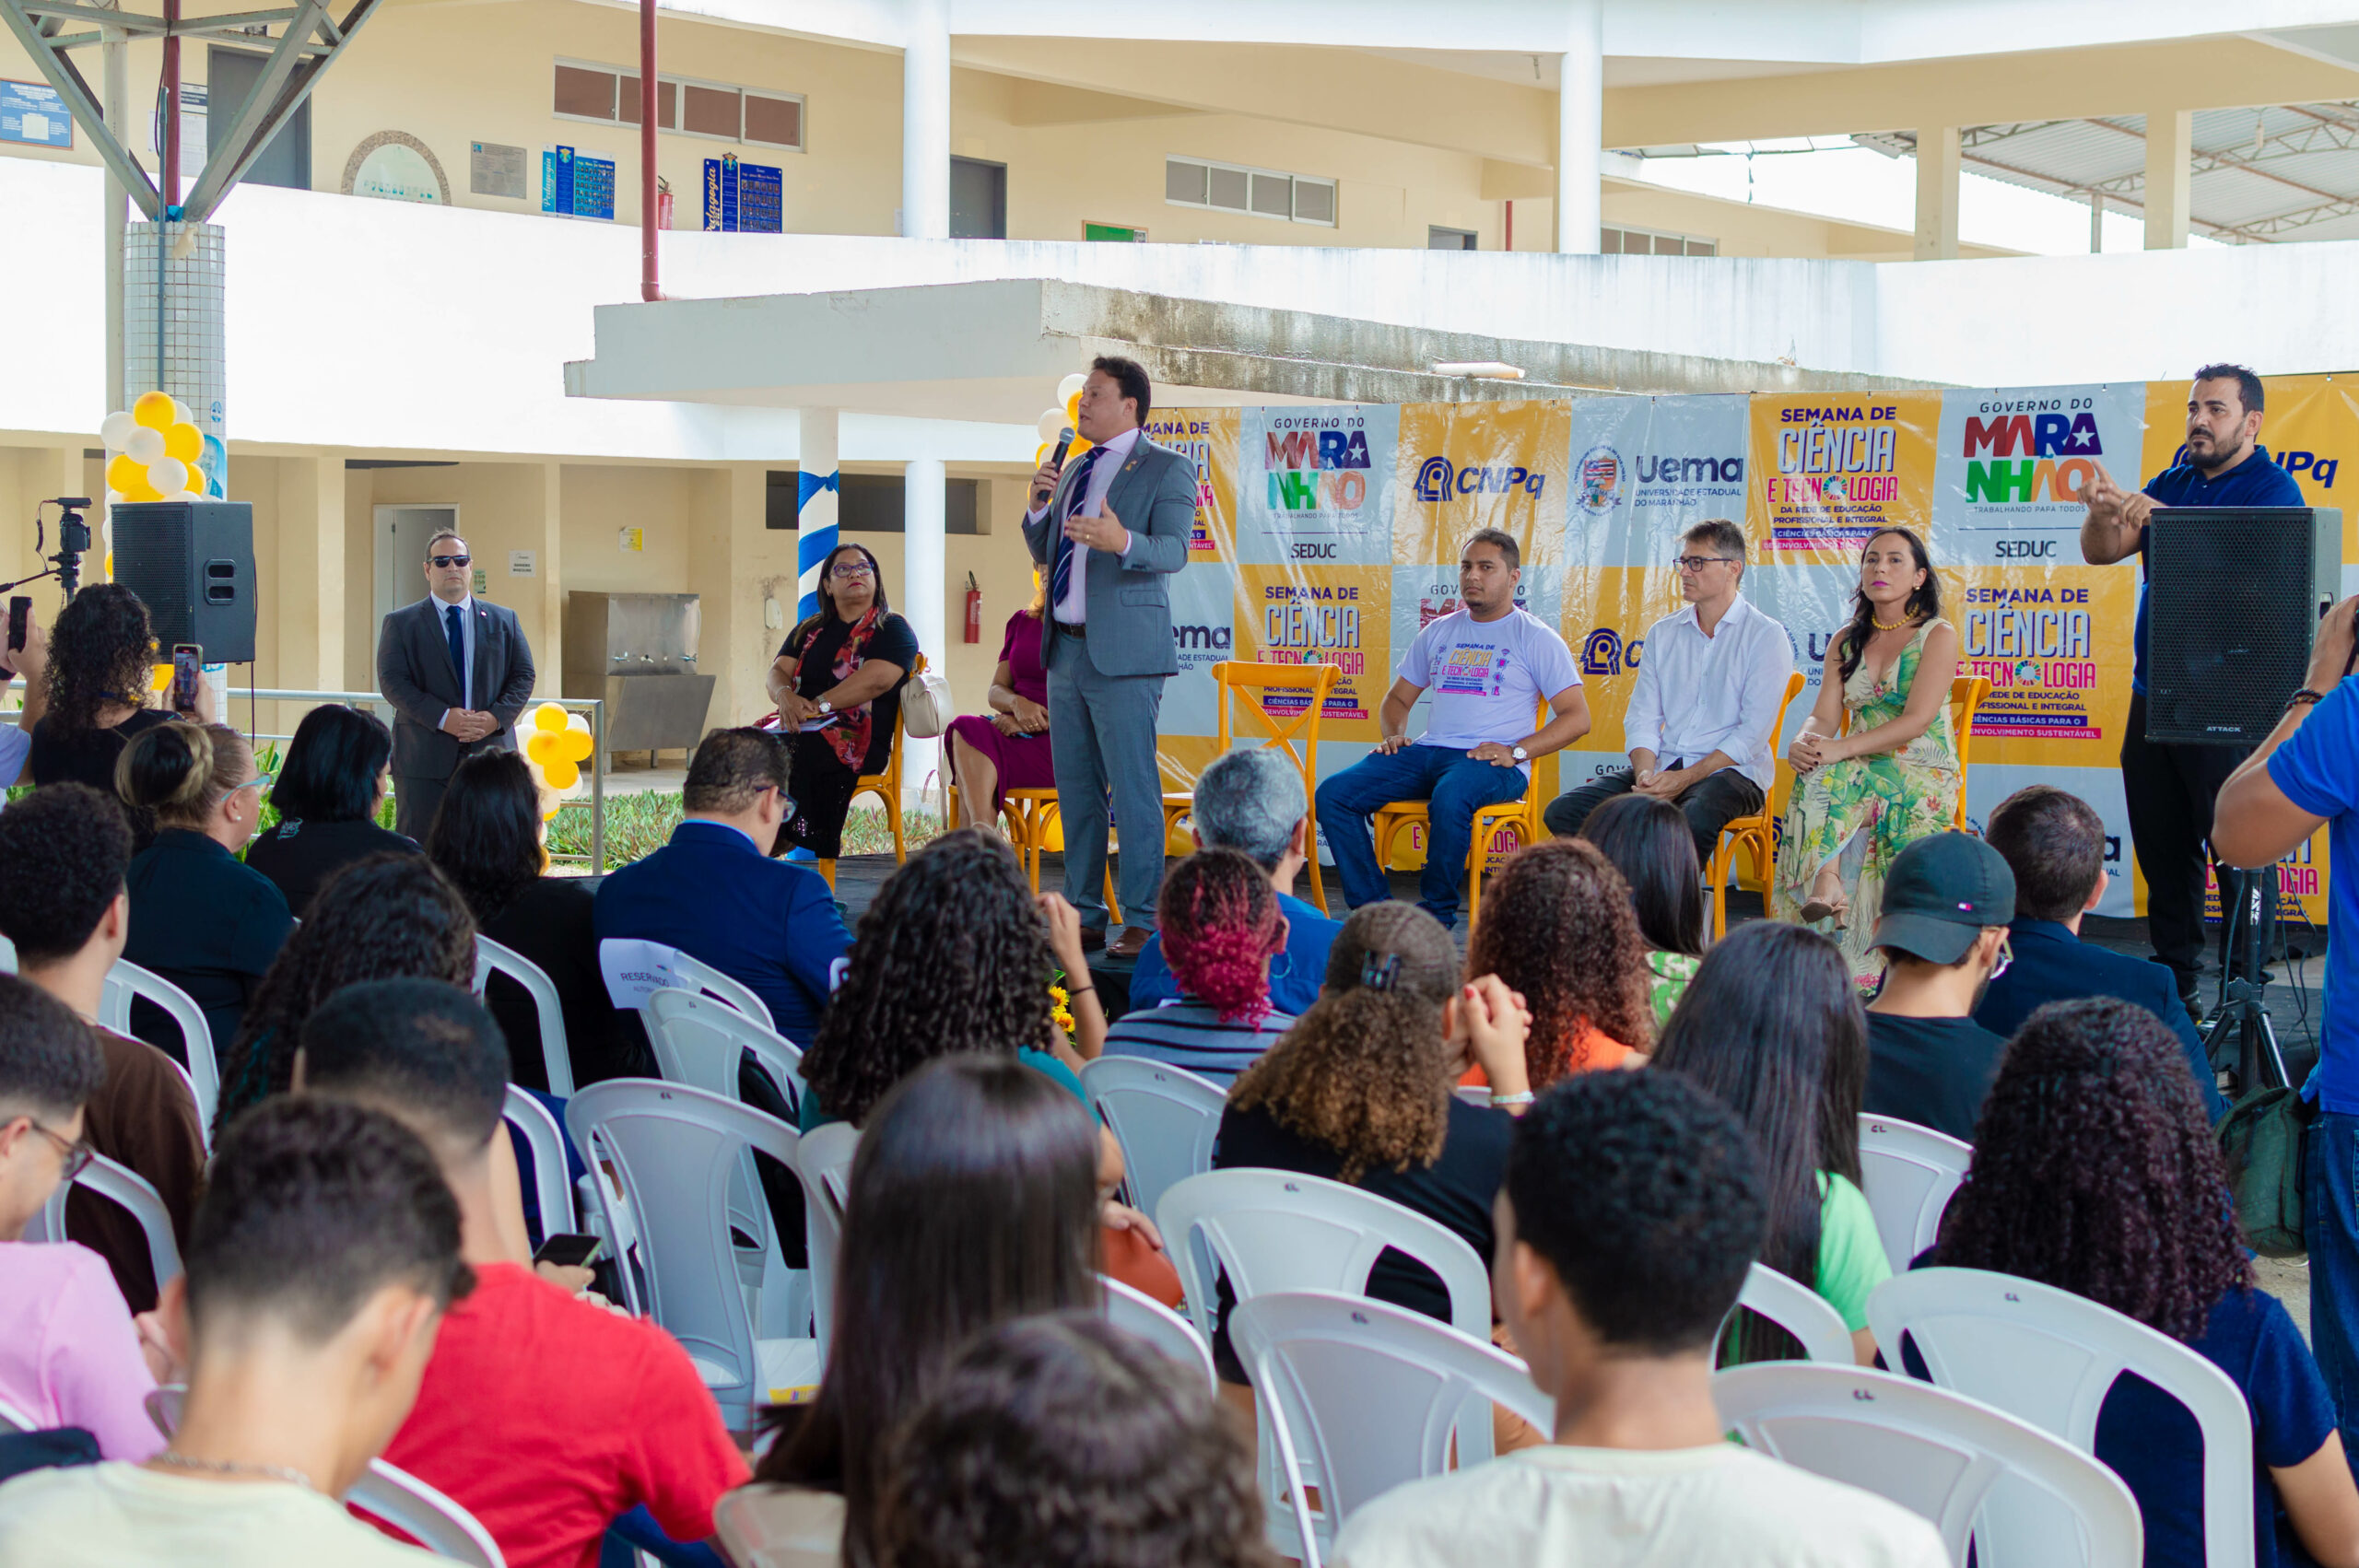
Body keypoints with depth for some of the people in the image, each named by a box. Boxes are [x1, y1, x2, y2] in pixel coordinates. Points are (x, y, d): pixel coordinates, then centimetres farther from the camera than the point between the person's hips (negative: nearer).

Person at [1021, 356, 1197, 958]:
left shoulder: (1168, 469, -4)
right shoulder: (1074, 470, 19)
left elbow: (1172, 551, -17)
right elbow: (1044, 554, 22)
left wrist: (1121, 542, -37)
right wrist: (1040, 506, 3)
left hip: (1123, 653, -8)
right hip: (1067, 648, 8)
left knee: (1134, 789, -8)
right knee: (1075, 789, 11)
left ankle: (1144, 921, -4)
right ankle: (1084, 915, 19)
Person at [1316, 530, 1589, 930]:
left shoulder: (1536, 638, 5)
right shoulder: (1438, 632, 21)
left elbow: (1577, 717, -2)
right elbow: (1398, 697, 29)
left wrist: (1515, 751, -14)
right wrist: (1393, 734, 6)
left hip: (1493, 761, -5)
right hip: (1428, 750, 6)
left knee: (1450, 798, -41)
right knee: (1333, 793, -17)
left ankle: (1436, 917, -23)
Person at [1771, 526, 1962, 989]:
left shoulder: (1938, 636, -1)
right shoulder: (1846, 642, 16)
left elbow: (1916, 720, -14)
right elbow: (1824, 717, 7)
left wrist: (1842, 749, -25)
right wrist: (1804, 743, -19)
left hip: (1923, 775, -4)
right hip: (1861, 773, 4)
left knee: (1828, 775, -35)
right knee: (1816, 774, -32)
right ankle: (1826, 883, -47)